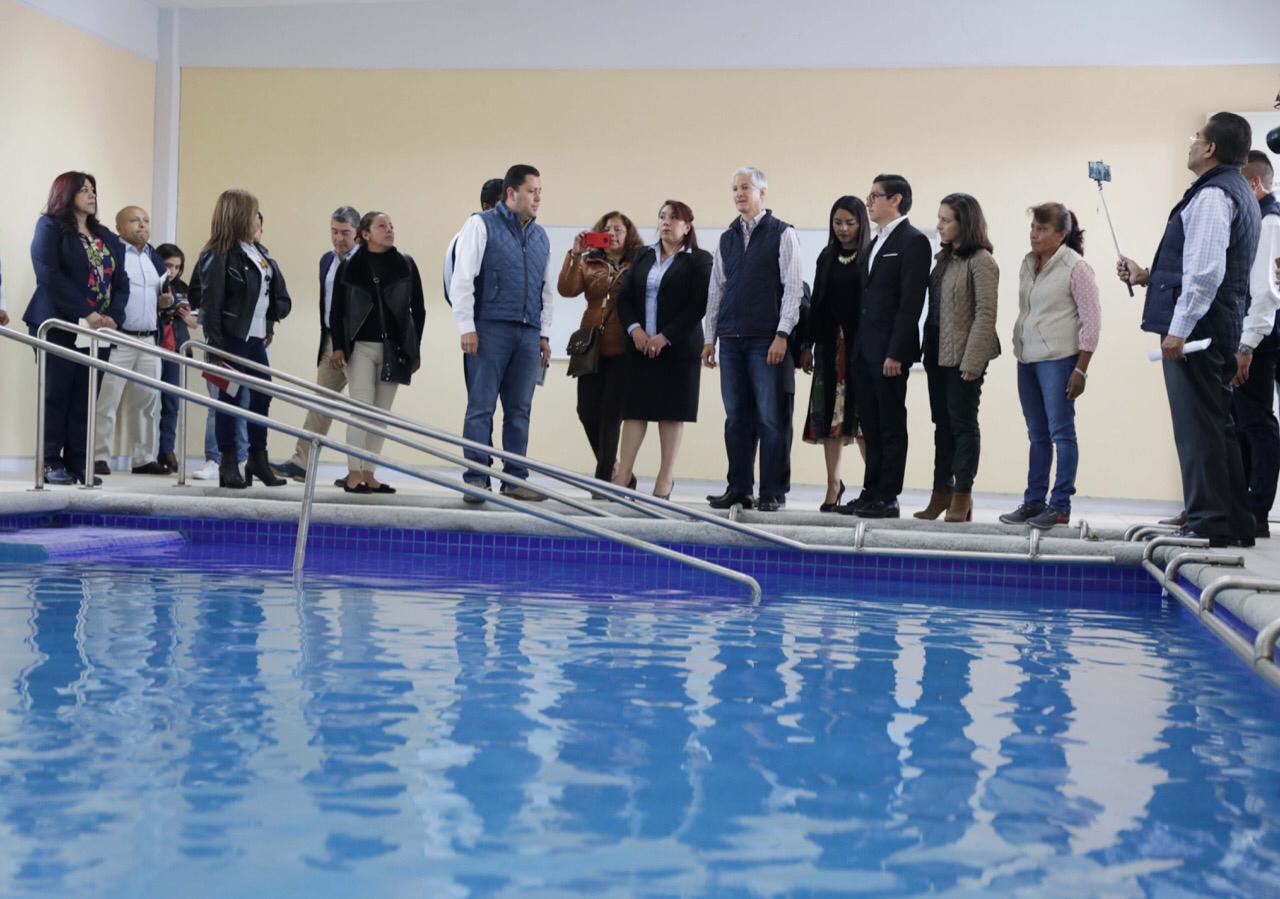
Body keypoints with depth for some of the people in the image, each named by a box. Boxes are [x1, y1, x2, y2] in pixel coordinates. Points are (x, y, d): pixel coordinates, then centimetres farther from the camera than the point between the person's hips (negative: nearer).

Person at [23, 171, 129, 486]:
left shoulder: (108, 239, 18)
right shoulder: (50, 227, 0)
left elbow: (121, 282, 13)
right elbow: (49, 274, -12)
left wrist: (113, 315, -7)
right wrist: (86, 313, -18)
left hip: (98, 329, 5)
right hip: (60, 326, -5)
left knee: (85, 399, 3)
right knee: (56, 394, -3)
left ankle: (78, 463, 5)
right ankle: (52, 463, 1)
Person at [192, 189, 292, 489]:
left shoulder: (260, 253, 13)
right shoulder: (219, 256, -11)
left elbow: (280, 293, 18)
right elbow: (211, 303, -15)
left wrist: (272, 315, 0)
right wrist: (216, 346, -18)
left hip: (256, 338, 8)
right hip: (232, 338, -8)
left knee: (263, 395, 12)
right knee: (230, 397, -1)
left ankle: (258, 459, 25)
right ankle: (228, 464, 7)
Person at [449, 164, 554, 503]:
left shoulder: (541, 237, 17)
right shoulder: (482, 225, 0)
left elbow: (547, 289, 22)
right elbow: (462, 278, -5)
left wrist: (545, 334, 16)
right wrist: (466, 327, -11)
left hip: (528, 334, 5)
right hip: (490, 329, -5)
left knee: (519, 409, 6)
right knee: (481, 406, -4)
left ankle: (515, 480, 11)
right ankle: (476, 479, 0)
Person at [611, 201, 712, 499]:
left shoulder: (699, 260, 0)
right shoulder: (643, 256, 15)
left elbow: (698, 305, -9)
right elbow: (624, 296, 10)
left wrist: (665, 337, -15)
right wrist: (634, 328, -7)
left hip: (678, 347, -4)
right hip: (639, 345, 4)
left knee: (672, 411, 0)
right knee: (634, 407, 2)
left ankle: (665, 479, 5)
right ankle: (624, 474, 3)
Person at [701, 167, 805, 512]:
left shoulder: (783, 234, 1)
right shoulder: (727, 239, 15)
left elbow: (793, 287, -5)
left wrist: (782, 335, -13)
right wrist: (709, 337, 12)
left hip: (767, 341, -5)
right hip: (731, 341, 5)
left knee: (770, 417, -4)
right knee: (736, 417, 6)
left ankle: (772, 493, 1)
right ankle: (738, 489, 12)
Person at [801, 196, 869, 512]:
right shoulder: (827, 257, 13)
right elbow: (816, 303, 14)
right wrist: (807, 344, 10)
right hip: (830, 344, 5)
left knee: (862, 413, -4)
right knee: (830, 413, 5)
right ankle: (833, 484, 12)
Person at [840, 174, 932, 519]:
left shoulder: (913, 241, -8)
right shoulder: (874, 244, 19)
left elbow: (911, 302, -15)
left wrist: (896, 353, -20)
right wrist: (855, 346, 10)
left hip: (889, 351, -8)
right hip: (864, 349, 8)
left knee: (891, 426, -2)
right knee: (871, 426, 11)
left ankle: (887, 498, 2)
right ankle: (871, 493, 16)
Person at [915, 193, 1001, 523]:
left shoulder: (980, 262, -10)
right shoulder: (943, 258, 13)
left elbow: (985, 314, -15)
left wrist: (971, 361, -18)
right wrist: (927, 349, 9)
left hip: (964, 354, -8)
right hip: (938, 351, 8)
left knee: (962, 422, -1)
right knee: (943, 422, 11)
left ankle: (962, 496, 6)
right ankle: (941, 492, 18)